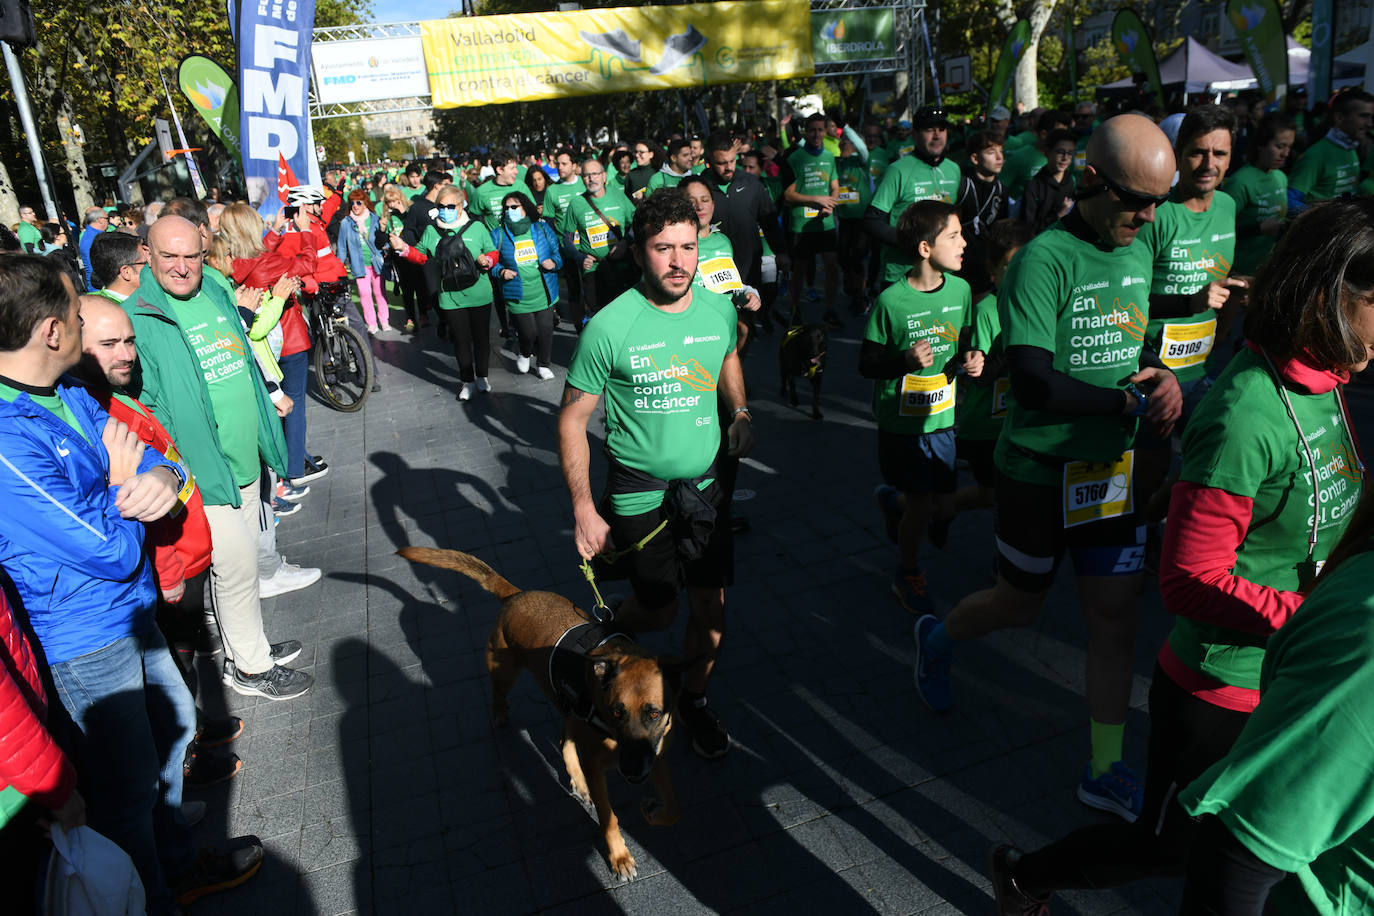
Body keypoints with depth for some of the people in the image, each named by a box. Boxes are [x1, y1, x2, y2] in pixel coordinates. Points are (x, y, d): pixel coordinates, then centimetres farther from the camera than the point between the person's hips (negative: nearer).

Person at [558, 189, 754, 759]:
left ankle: (694, 700, 37)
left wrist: (740, 411, 4)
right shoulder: (610, 327, -19)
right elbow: (572, 420, -11)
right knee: (658, 611, 9)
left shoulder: (719, 309, -5)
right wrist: (583, 509, -14)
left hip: (708, 484, 4)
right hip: (640, 492, -3)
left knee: (711, 609, 10)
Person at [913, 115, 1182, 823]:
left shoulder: (1137, 254, 6)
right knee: (1019, 606, 12)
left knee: (1116, 616, 9)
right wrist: (1129, 401, -24)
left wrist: (1159, 376, -4)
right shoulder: (1044, 259, -19)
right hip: (1040, 470, -6)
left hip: (1113, 466, 7)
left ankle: (1105, 772, 25)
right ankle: (937, 638, 45)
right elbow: (1033, 381, -26)